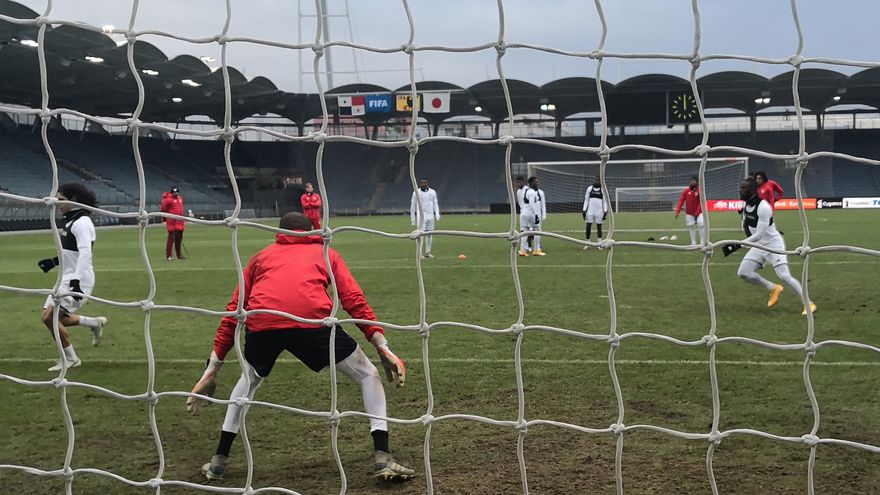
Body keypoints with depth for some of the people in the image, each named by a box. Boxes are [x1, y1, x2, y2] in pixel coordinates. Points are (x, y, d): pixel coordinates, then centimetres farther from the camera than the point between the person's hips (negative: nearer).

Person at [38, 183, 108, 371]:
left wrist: (76, 281, -32)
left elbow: (85, 253, -26)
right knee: (50, 318, 9)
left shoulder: (81, 223, -16)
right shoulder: (70, 221, 14)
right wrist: (54, 261, 21)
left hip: (78, 280, -10)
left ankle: (70, 359, 1)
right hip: (67, 278, 10)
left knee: (50, 317, -13)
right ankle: (95, 323, 21)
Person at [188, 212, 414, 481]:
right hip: (312, 320, -2)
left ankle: (219, 462, 35)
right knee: (368, 375, 18)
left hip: (260, 322, 3)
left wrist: (211, 370, 31)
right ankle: (383, 460, 8)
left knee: (250, 379, 34)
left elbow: (233, 312, 30)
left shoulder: (261, 256, 35)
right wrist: (382, 346, 9)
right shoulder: (326, 253, 30)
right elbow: (354, 300, 13)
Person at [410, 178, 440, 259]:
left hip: (430, 216, 3)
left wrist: (437, 214, -2)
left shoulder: (432, 192, 9)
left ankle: (428, 252, 13)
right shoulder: (416, 192, 2)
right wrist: (412, 218, 4)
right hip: (420, 216, -3)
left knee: (429, 234, 5)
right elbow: (413, 206, 6)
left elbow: (435, 204, 11)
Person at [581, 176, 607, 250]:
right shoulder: (589, 188, 9)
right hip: (590, 210, 1)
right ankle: (587, 244, 6)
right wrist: (584, 210, 5)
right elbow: (586, 200, 11)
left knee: (599, 227, 1)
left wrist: (605, 211, -3)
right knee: (588, 227, 0)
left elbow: (605, 201, 5)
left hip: (599, 211, -1)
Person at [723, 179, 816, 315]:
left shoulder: (763, 207, -28)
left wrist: (737, 246, -33)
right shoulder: (746, 205, -1)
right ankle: (774, 289, 15)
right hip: (758, 246, 8)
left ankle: (808, 303, -2)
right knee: (743, 273, -3)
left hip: (773, 244, -8)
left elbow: (759, 235, -30)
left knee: (784, 276, -16)